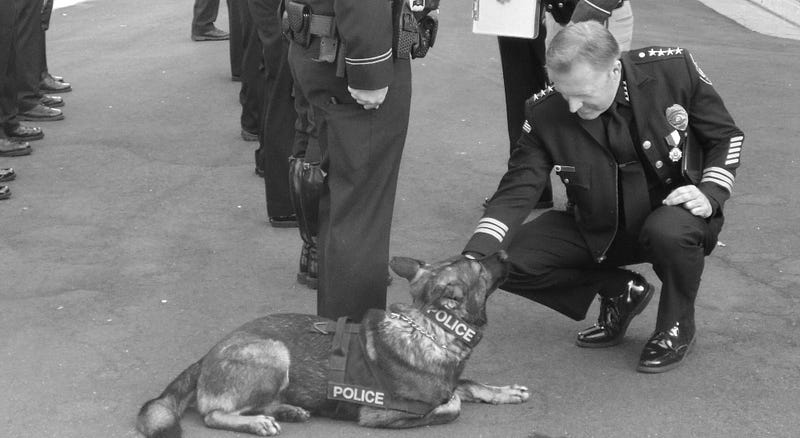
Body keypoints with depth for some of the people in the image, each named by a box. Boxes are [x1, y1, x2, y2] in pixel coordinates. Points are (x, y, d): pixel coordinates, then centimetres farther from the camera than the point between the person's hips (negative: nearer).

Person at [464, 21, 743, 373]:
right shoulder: (545, 113, -17)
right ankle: (620, 291, 7)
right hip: (597, 231, 3)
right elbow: (516, 191, -16)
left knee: (671, 230, -39)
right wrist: (475, 258, -30)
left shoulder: (674, 70, -19)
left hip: (673, 211, -2)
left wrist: (710, 194, -21)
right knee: (508, 260, -17)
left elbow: (727, 137, -4)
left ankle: (677, 326, -5)